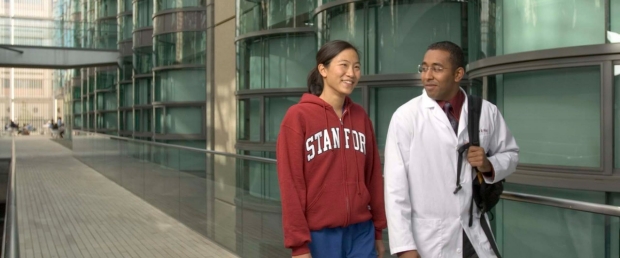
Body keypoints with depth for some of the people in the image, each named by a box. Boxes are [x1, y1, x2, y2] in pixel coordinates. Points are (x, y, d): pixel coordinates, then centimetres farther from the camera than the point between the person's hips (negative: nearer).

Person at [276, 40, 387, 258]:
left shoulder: (361, 117, 7)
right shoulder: (298, 116, -8)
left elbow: (373, 176, 10)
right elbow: (290, 184, -9)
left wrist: (378, 230, 10)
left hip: (361, 232, 4)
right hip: (319, 234, -4)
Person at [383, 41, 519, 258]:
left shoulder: (487, 111, 0)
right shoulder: (406, 116, -9)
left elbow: (510, 153, 14)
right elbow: (396, 185, -11)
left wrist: (490, 165, -8)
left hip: (475, 235, 3)